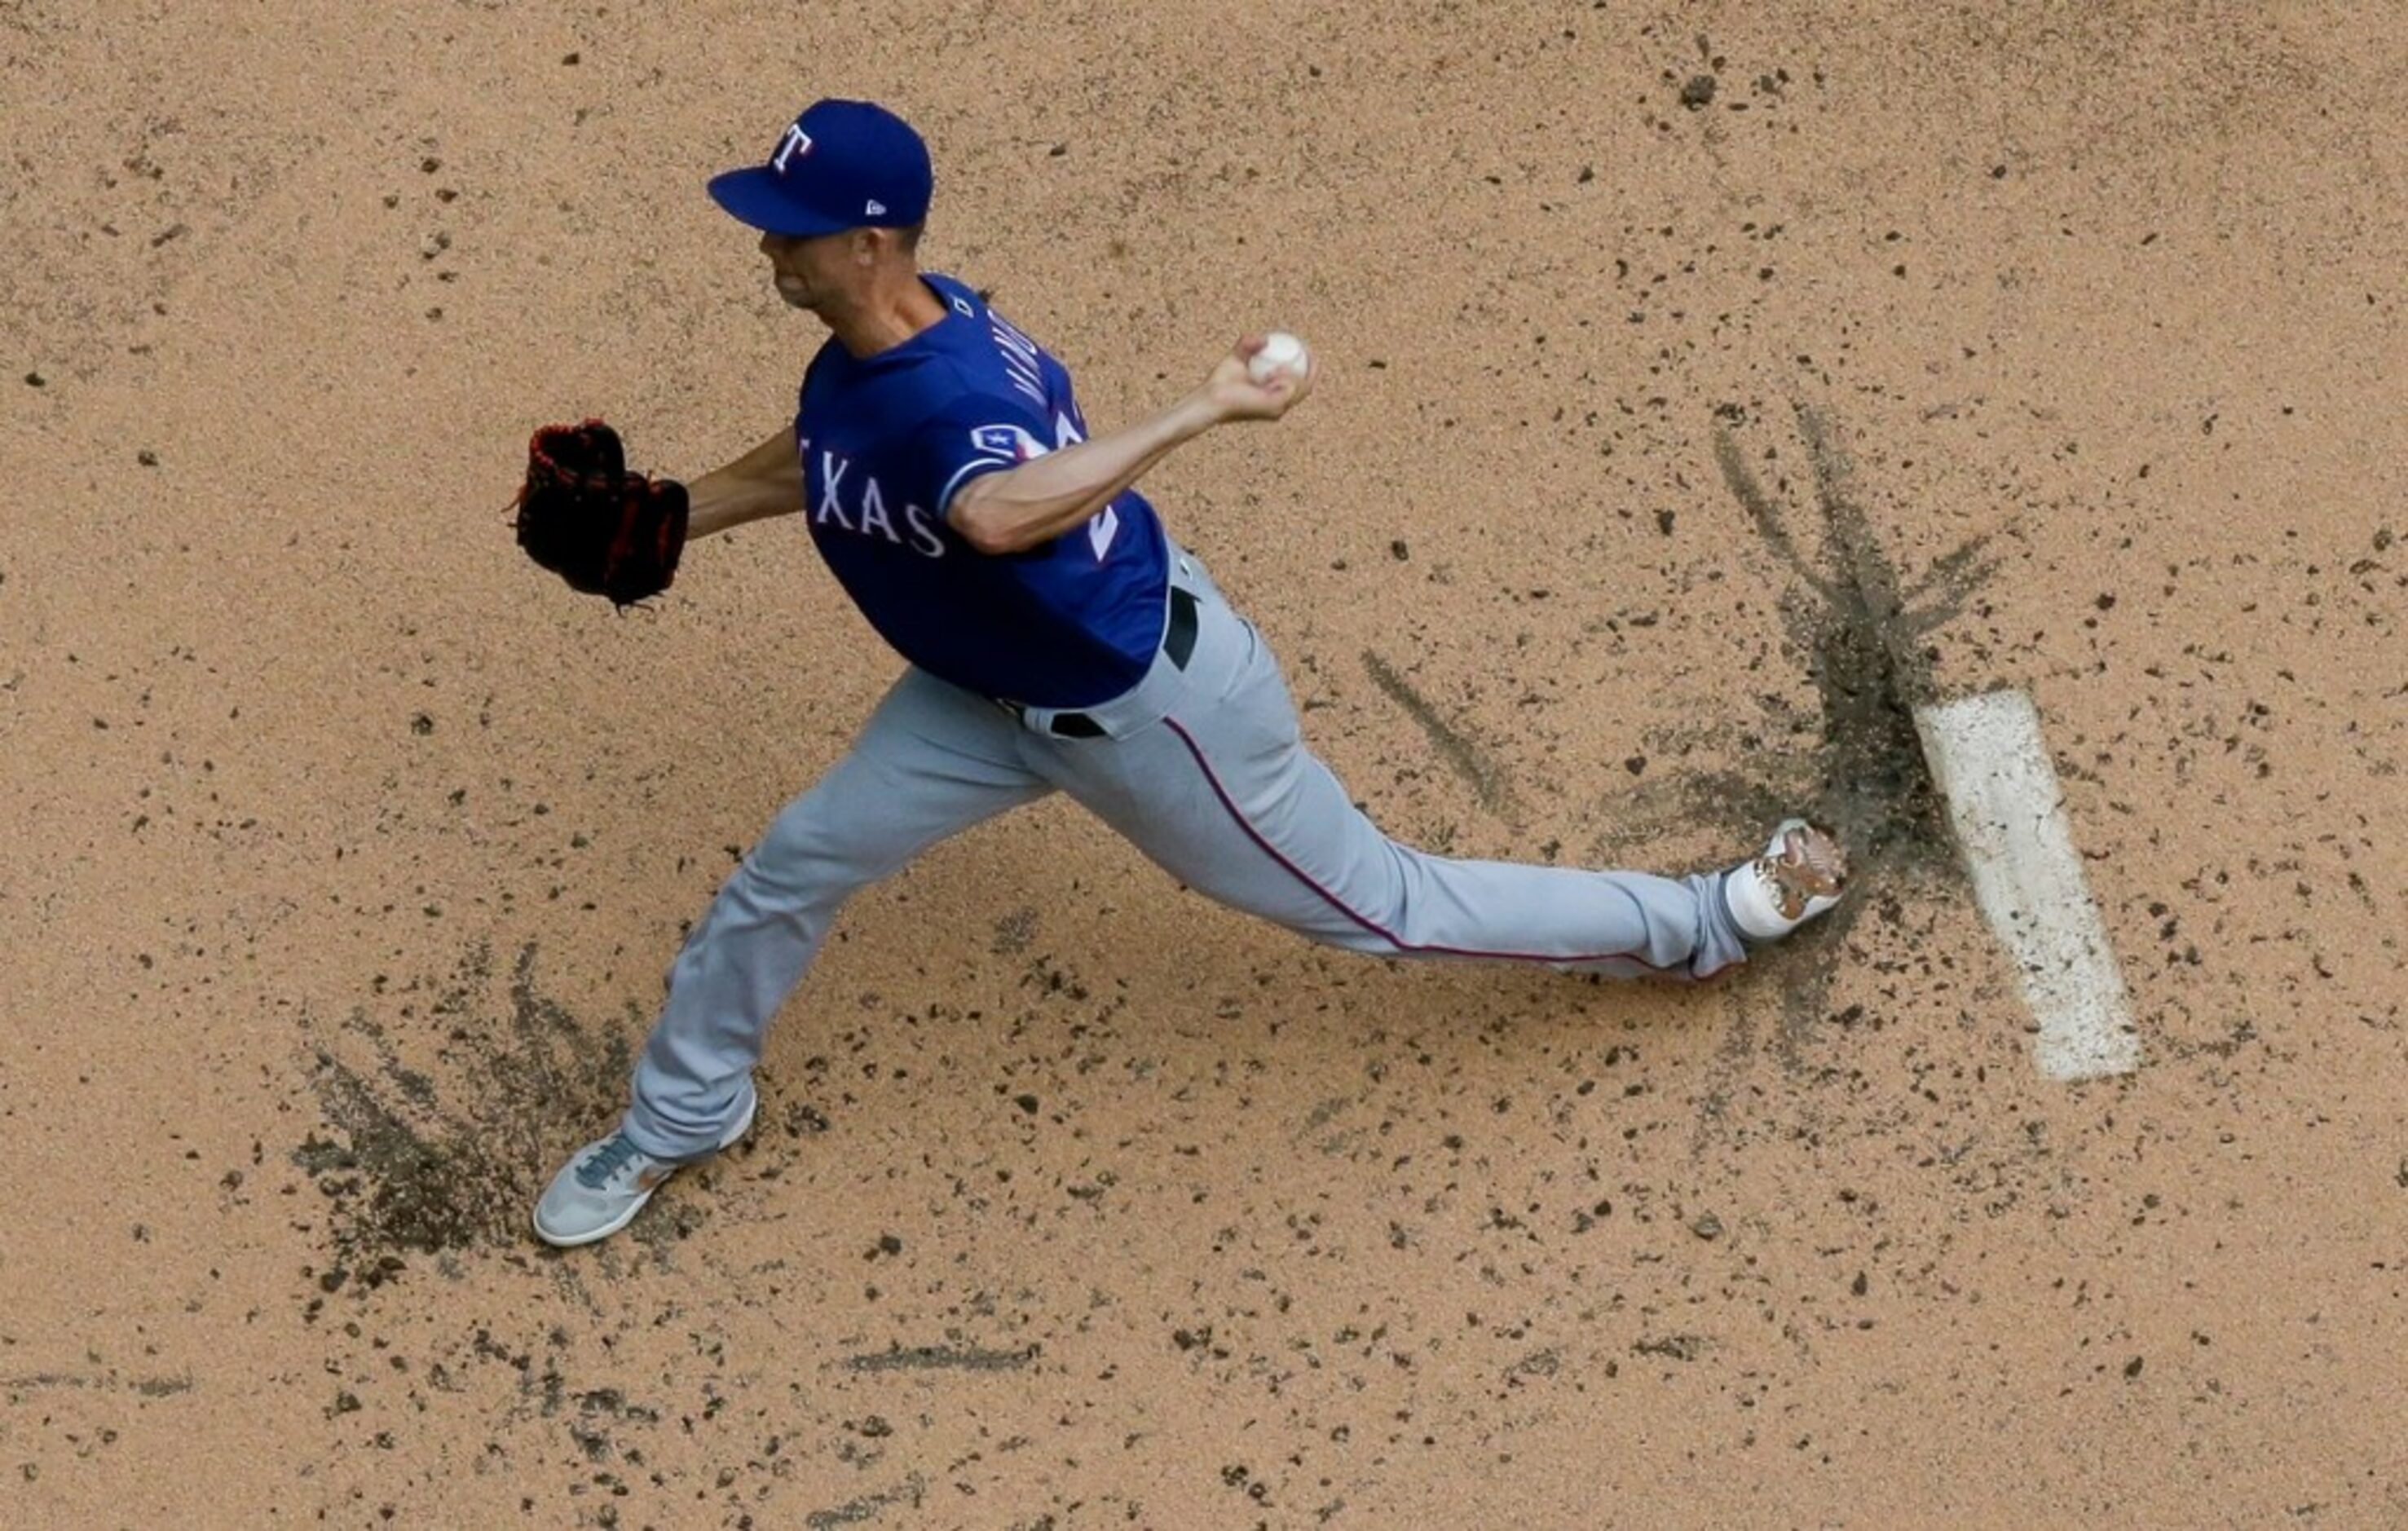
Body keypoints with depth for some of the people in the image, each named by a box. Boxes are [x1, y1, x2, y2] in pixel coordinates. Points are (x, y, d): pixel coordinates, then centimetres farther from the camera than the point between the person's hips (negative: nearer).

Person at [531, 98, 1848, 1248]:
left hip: (1144, 707, -8)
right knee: (786, 871, 8)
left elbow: (998, 510, -64)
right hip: (1001, 691, 8)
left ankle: (1703, 921, 28)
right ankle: (679, 1121, 33)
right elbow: (823, 456, 16)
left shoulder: (947, 396, -38)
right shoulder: (869, 343, -9)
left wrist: (1201, 412, -65)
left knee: (1385, 908, 10)